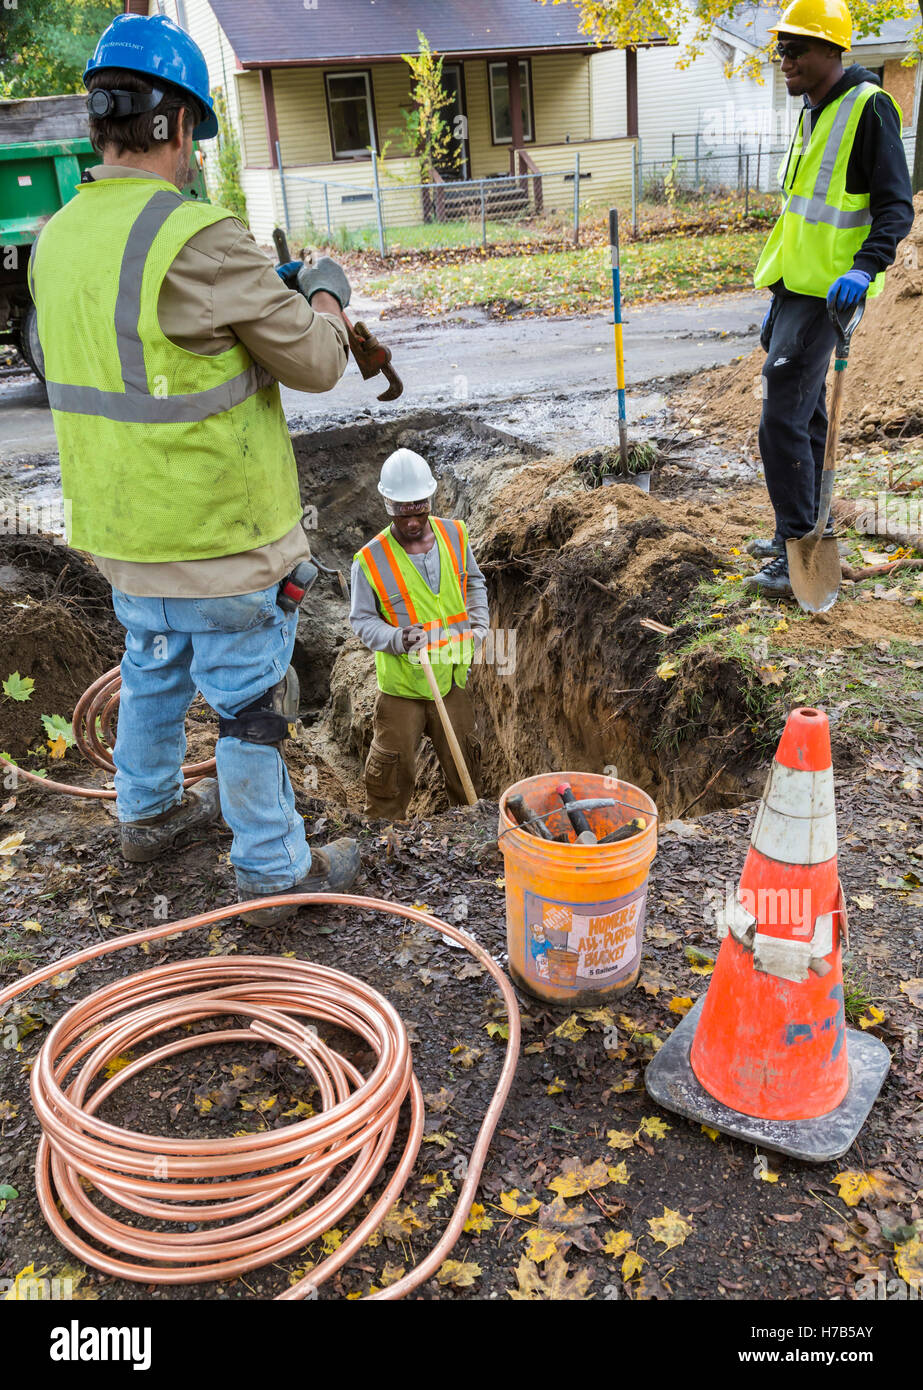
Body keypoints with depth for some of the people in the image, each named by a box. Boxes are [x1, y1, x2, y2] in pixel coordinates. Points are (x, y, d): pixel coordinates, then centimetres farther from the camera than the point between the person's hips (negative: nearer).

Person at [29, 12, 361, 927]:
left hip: (119, 529, 8)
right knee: (249, 703, 6)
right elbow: (316, 363, -14)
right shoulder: (199, 240, -22)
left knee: (152, 672, 25)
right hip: (216, 537, -7)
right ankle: (275, 874, 21)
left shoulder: (56, 242, 4)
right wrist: (326, 296, 7)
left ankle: (147, 814, 45)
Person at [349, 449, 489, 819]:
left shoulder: (455, 535, -1)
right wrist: (398, 639, -24)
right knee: (393, 766, 5)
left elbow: (474, 583, 16)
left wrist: (479, 624, 2)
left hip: (452, 676, 4)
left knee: (464, 759, 17)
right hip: (401, 682, -3)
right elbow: (362, 620, -6)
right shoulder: (370, 560, -14)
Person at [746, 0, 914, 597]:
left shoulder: (868, 107, -11)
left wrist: (864, 268, -32)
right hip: (795, 289, 10)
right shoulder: (813, 112, 17)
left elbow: (896, 207, -15)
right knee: (805, 416, 15)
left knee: (782, 421, -14)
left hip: (825, 294, -9)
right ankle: (797, 537, 27)